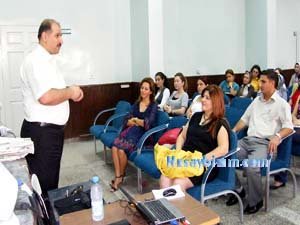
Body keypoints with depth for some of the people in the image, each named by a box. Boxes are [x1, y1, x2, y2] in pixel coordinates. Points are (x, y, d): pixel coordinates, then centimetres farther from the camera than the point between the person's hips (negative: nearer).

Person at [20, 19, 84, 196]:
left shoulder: (49, 60, 15)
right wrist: (70, 92, -15)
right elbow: (46, 97, -29)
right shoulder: (35, 60, -17)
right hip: (41, 131, -10)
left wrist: (70, 93, 6)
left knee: (52, 181, 21)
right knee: (44, 185, 3)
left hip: (53, 129, 10)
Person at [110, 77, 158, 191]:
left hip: (143, 134, -5)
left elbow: (149, 123, -11)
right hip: (131, 131, 5)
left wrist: (136, 120, -5)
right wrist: (139, 122, -8)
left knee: (122, 149, -28)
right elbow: (127, 121, 7)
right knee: (115, 146, -25)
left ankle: (121, 175, -4)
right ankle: (117, 176, -20)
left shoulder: (153, 106, 2)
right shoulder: (136, 104, 17)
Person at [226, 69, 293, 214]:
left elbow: (289, 127, -7)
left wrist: (277, 136, -27)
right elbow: (245, 119, 23)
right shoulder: (256, 100, 22)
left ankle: (255, 201, -6)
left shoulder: (282, 104, 2)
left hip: (265, 143, -6)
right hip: (247, 140, 6)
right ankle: (237, 189, 4)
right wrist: (233, 131, 7)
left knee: (251, 167, -33)